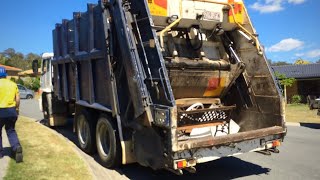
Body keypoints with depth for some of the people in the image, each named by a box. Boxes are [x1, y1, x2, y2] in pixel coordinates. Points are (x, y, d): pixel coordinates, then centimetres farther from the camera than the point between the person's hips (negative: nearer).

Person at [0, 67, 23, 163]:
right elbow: (17, 99, 5)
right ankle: (17, 147, -7)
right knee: (11, 131, 16)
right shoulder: (13, 84, 6)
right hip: (11, 110, 4)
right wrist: (17, 109, 17)